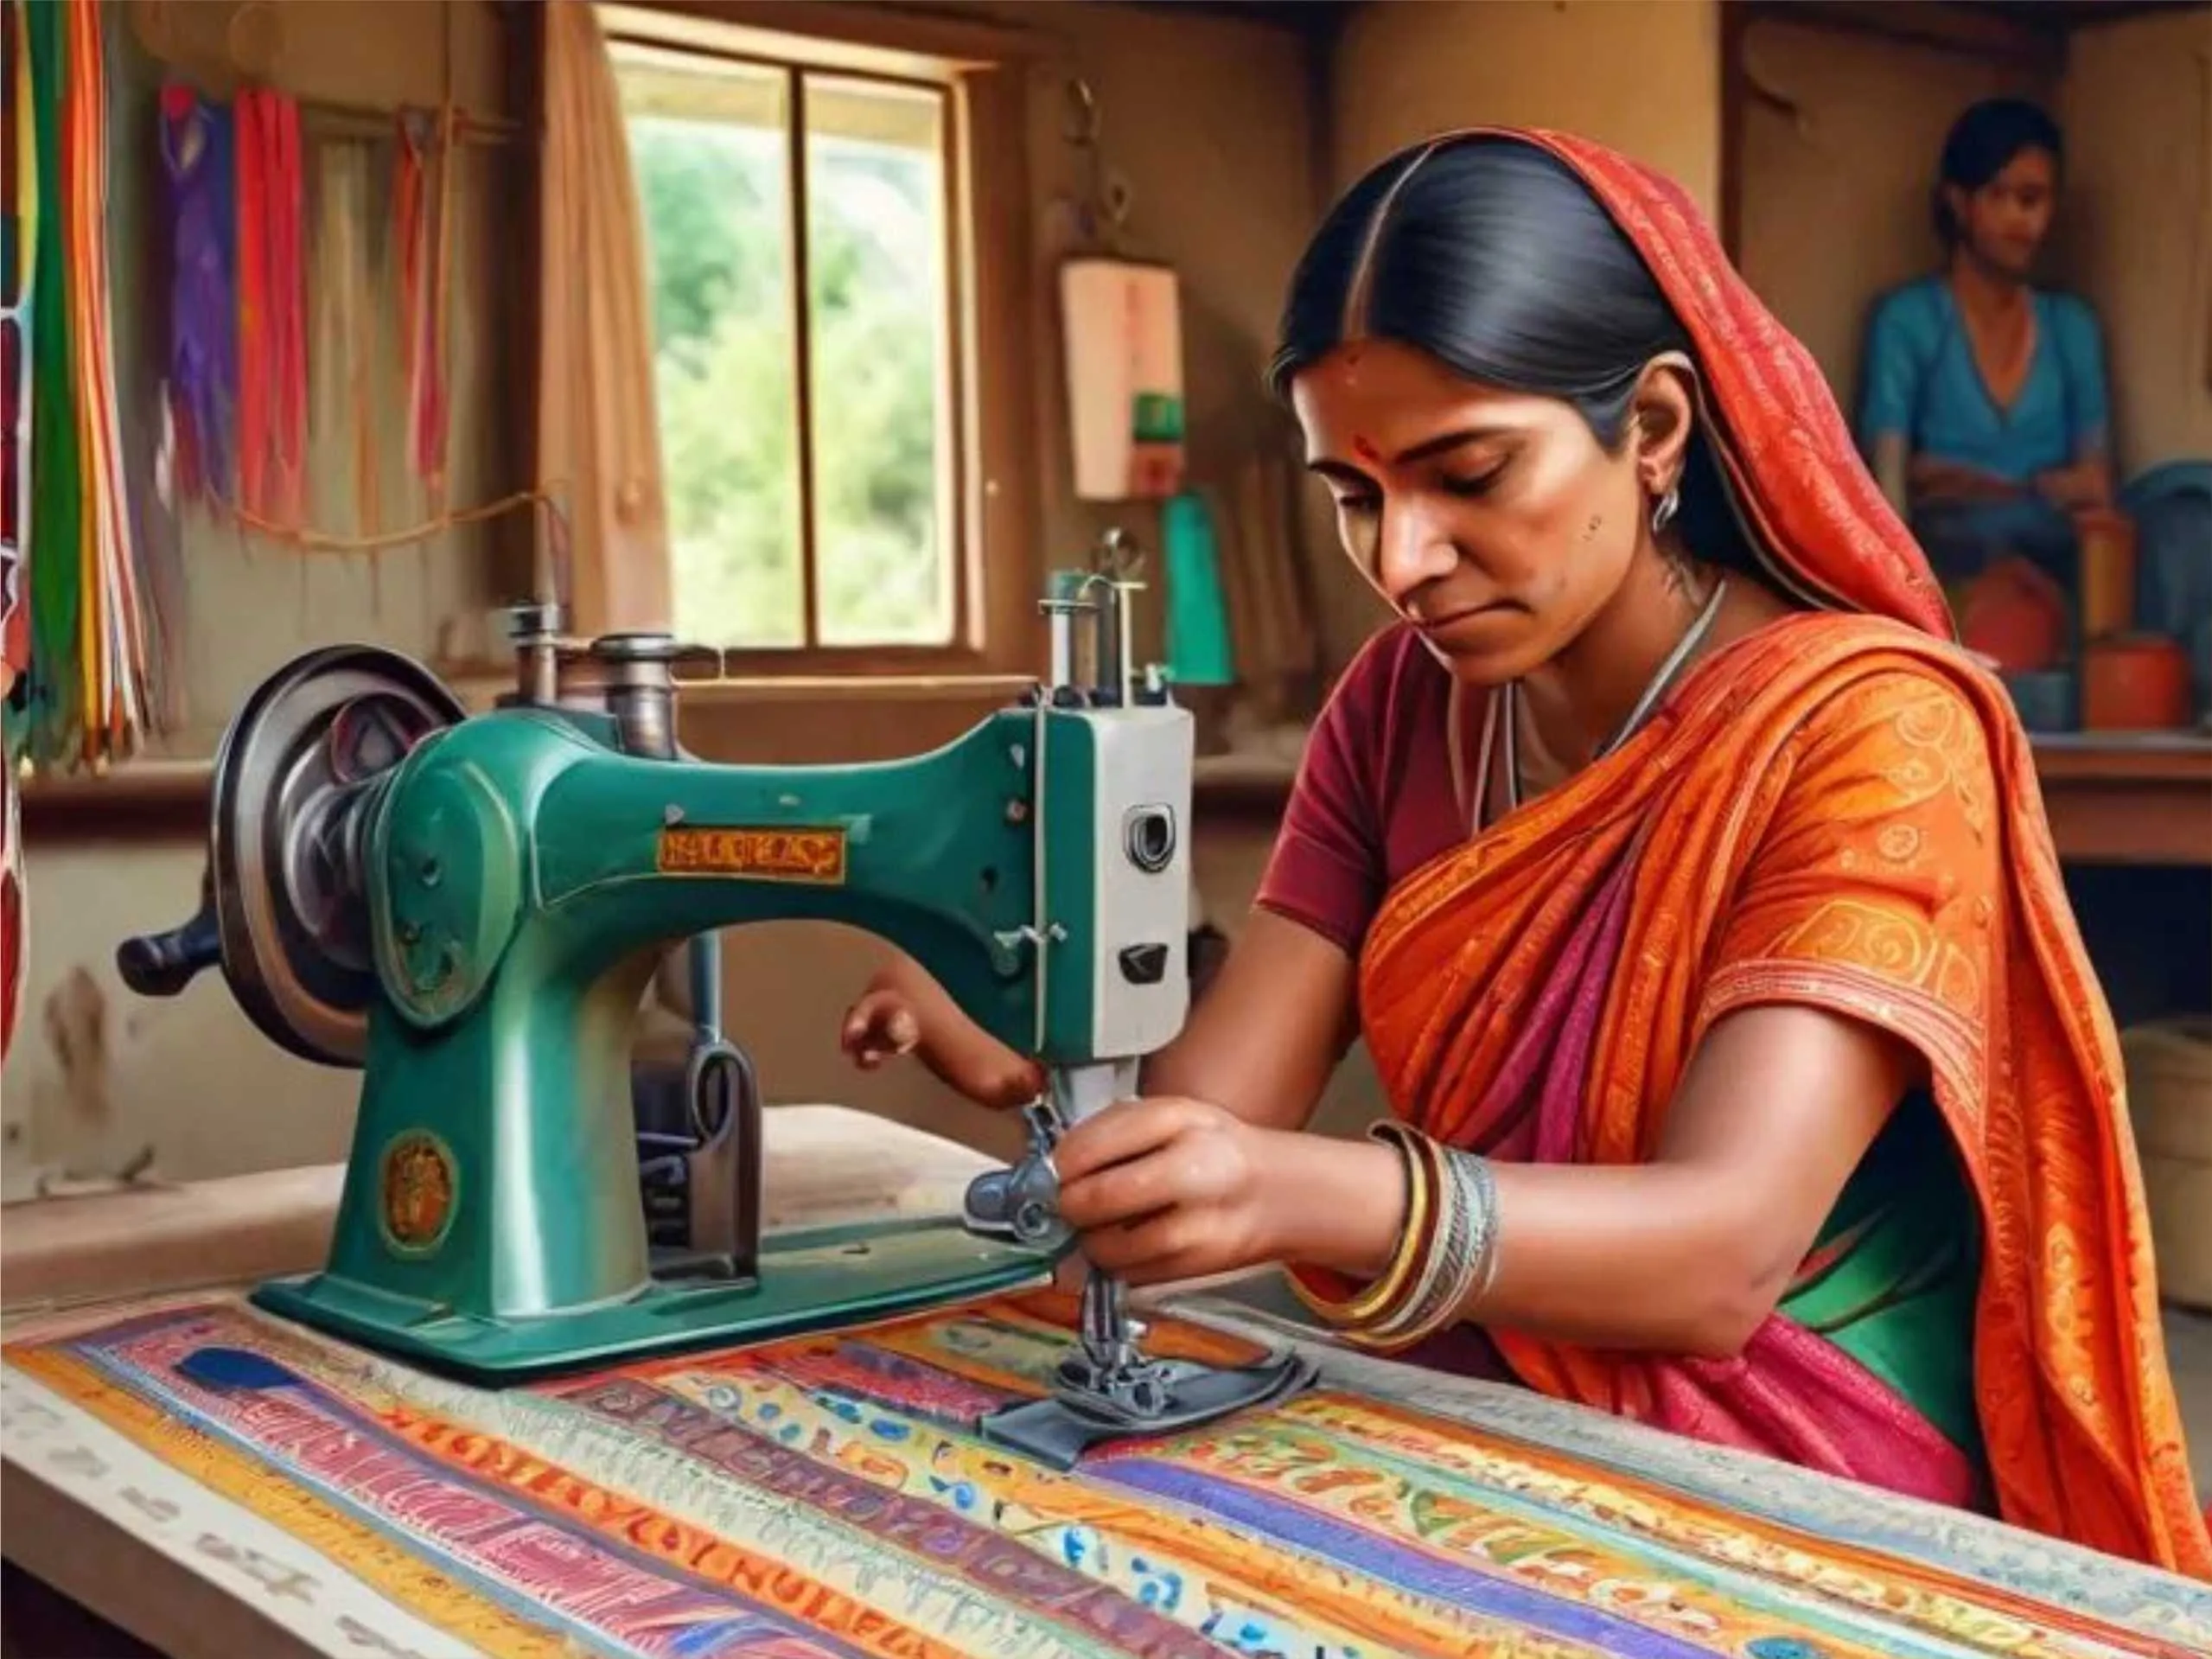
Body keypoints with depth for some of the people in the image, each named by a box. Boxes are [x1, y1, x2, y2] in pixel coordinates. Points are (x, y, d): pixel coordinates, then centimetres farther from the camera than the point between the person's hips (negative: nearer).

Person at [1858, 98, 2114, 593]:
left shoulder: (2074, 326, 17)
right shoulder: (1907, 320, 3)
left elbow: (2095, 490, 8)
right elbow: (1890, 486, -8)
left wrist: (1969, 483, -8)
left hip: (2056, 561, 5)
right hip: (1950, 560, -4)